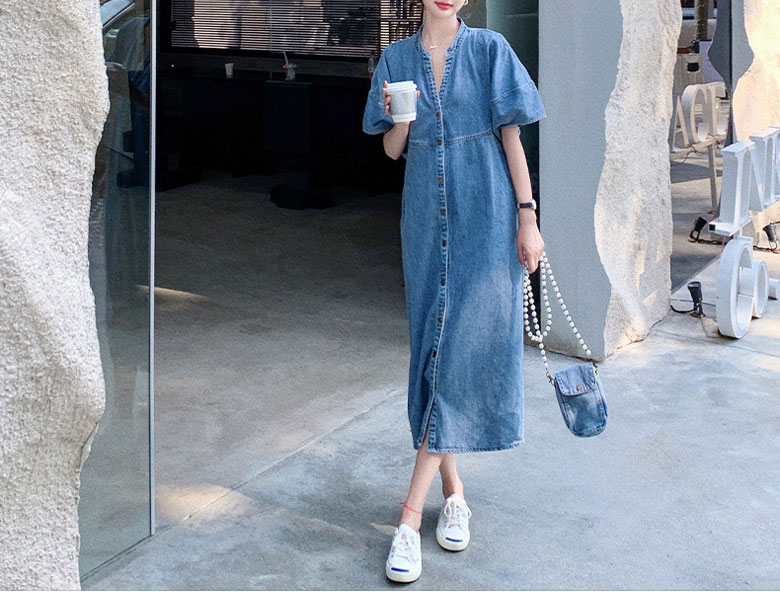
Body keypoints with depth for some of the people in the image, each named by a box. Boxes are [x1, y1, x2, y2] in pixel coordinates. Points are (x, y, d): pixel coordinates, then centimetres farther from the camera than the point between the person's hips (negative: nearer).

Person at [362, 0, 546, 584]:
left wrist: (527, 218, -7)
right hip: (427, 221, 4)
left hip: (484, 219, -4)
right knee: (434, 347, 7)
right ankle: (453, 490, 21)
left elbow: (511, 137, -1)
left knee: (464, 349, -8)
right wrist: (398, 118, -12)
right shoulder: (398, 59, 8)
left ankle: (412, 514, -7)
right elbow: (393, 150, 10)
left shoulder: (489, 49, -1)